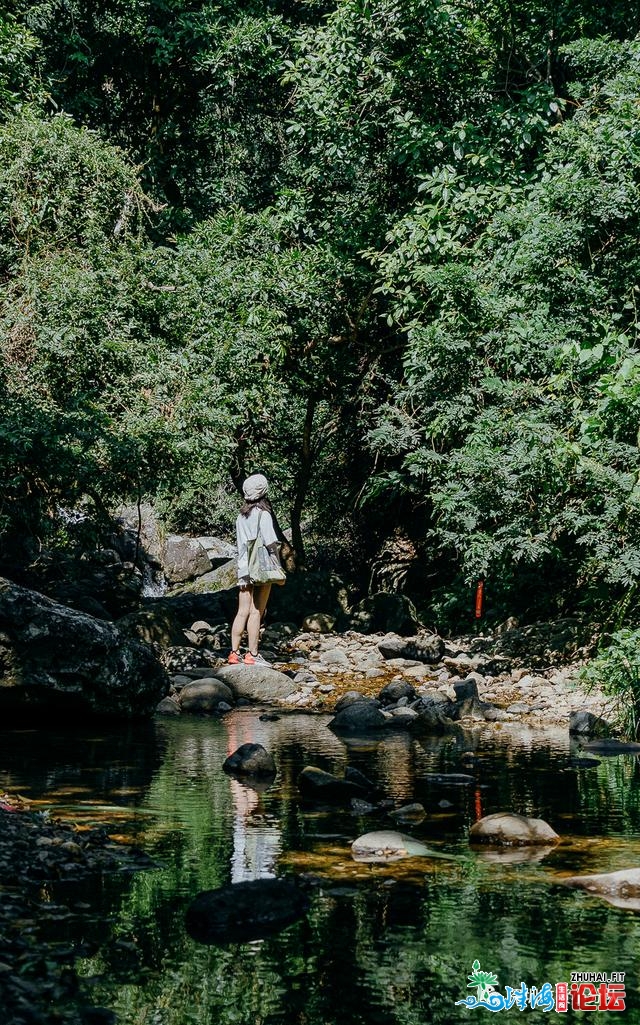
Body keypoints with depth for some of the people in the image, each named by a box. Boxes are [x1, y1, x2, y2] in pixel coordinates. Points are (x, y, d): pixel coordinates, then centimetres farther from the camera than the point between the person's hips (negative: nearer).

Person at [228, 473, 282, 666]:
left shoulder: (241, 515, 10)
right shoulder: (263, 513, -9)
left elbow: (240, 543, 11)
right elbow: (271, 543, -12)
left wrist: (244, 563, 14)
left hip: (243, 568, 6)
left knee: (242, 612, 7)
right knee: (256, 612, -3)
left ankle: (234, 653, 7)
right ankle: (252, 655, -1)